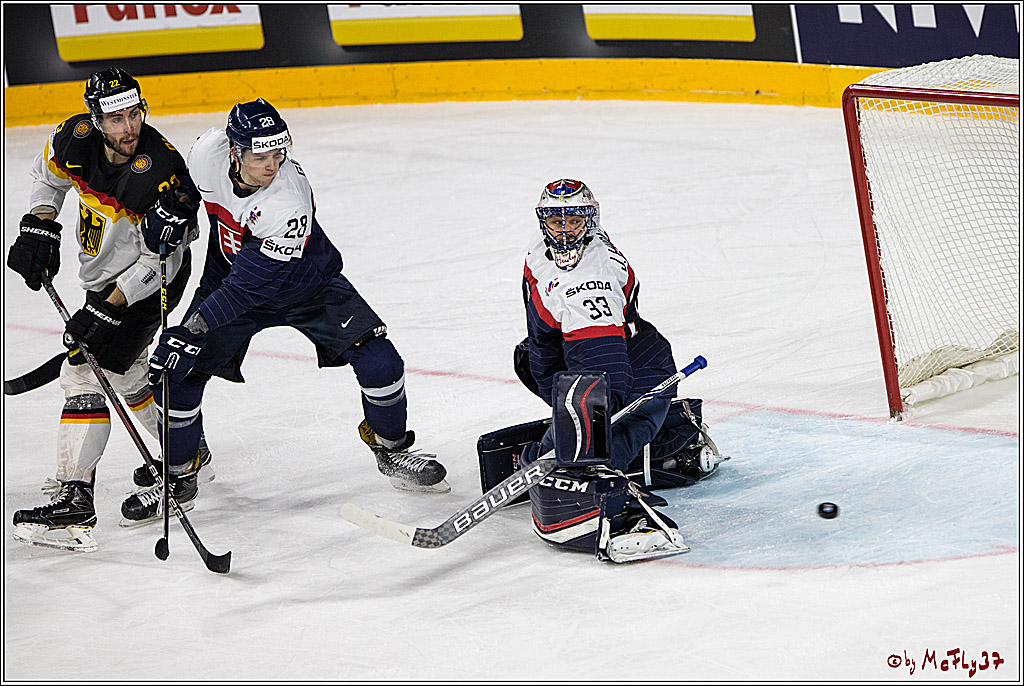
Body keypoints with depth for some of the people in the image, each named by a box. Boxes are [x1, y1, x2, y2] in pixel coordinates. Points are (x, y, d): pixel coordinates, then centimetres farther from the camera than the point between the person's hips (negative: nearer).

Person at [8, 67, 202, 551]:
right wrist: (38, 228, -1)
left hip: (149, 284, -8)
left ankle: (74, 500, -19)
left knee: (86, 373, -16)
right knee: (125, 369, 23)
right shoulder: (77, 138, -14)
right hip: (106, 273, 8)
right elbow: (49, 173, 11)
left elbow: (156, 263, -26)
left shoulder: (161, 174, -31)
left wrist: (106, 311, -28)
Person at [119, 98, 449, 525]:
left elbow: (249, 285, -39)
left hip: (307, 285, -3)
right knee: (181, 375, -8)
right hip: (229, 270, 3)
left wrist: (192, 330, -42)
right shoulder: (207, 154, -26)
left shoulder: (290, 203, -39)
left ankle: (390, 447, 16)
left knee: (378, 362, -13)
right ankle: (178, 476, 15)